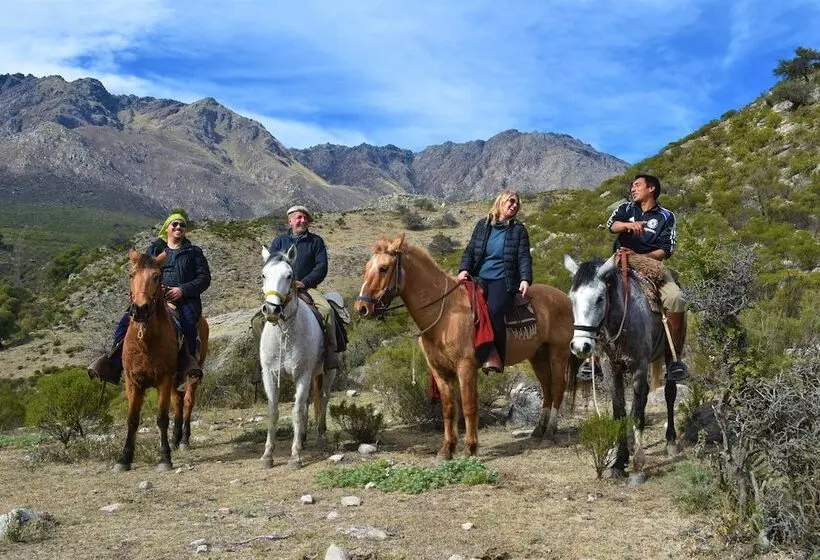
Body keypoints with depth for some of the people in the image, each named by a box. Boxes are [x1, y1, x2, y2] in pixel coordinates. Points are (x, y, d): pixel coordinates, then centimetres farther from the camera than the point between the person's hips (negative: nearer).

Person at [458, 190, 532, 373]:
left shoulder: (518, 229, 10)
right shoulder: (482, 225, 16)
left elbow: (524, 257, 2)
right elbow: (470, 250, 13)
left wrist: (525, 279, -15)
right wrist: (464, 269, -6)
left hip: (503, 280, -3)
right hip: (479, 278, 3)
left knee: (493, 311, -30)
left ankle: (498, 359, -19)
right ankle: (488, 356, -20)